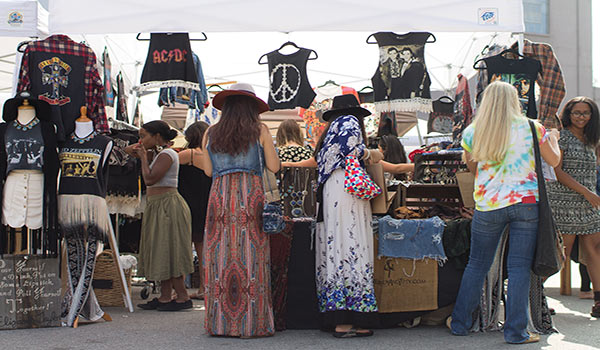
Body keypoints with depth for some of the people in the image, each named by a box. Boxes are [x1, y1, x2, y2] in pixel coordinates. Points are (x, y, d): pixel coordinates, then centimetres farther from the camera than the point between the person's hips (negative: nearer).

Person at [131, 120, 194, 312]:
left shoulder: (167, 155, -14)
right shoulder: (160, 154, 16)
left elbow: (149, 179, -23)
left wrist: (143, 157, -11)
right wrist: (139, 152, 6)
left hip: (167, 207, -10)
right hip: (158, 207, 10)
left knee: (169, 252, -7)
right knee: (162, 253, 10)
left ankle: (183, 297, -2)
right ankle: (165, 297, 14)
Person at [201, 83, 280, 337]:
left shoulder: (211, 134, 12)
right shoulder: (259, 131, 5)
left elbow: (208, 170, 12)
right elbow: (274, 166, 5)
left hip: (219, 196, 2)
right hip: (251, 196, -2)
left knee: (220, 255, 4)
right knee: (251, 256, -1)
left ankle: (220, 322, 5)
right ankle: (251, 323, -1)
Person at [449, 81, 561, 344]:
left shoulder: (472, 133, 3)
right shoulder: (531, 127, -1)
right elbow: (554, 160, 10)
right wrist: (553, 138, 28)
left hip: (487, 205, 1)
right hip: (526, 202, -1)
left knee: (477, 264, 12)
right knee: (519, 267, 2)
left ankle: (460, 322, 20)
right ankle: (515, 331, 2)